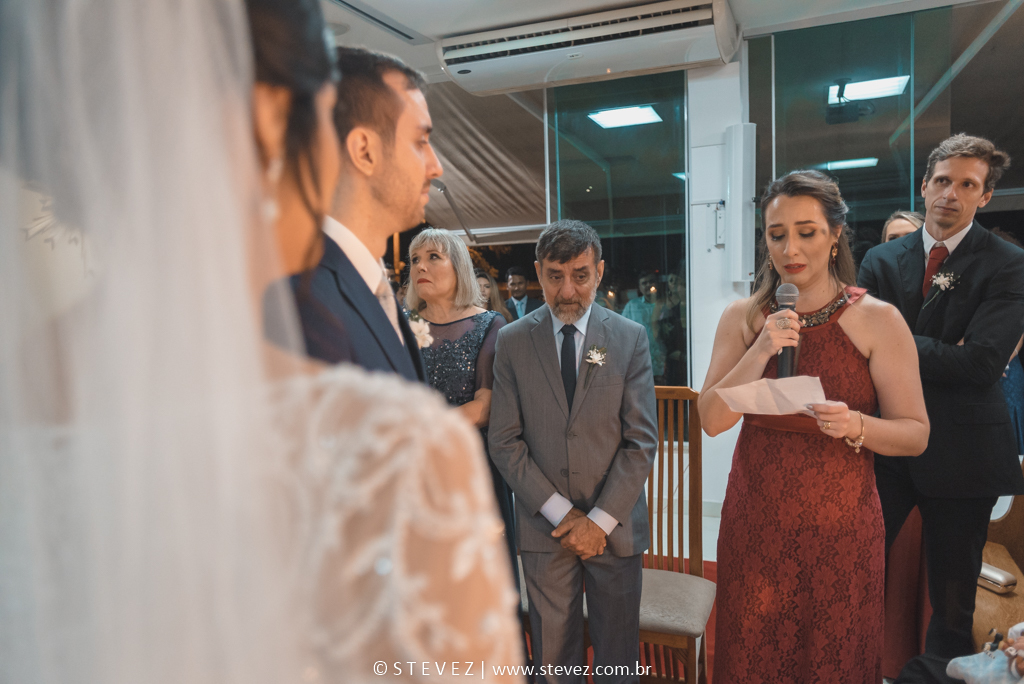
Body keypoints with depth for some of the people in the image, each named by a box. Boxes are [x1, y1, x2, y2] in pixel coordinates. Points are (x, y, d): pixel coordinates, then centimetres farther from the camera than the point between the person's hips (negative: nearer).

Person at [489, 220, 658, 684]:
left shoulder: (630, 339, -2)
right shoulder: (512, 341, -2)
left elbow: (642, 440, -4)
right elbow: (505, 441, -4)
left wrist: (601, 520, -10)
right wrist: (560, 513, -10)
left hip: (614, 524, 0)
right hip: (544, 525, 0)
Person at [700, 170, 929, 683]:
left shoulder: (877, 320, -7)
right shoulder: (743, 318, -1)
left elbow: (916, 434, -5)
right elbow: (712, 420, -6)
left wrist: (856, 425, -25)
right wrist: (760, 352, -18)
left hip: (838, 531, -2)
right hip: (754, 524, 2)